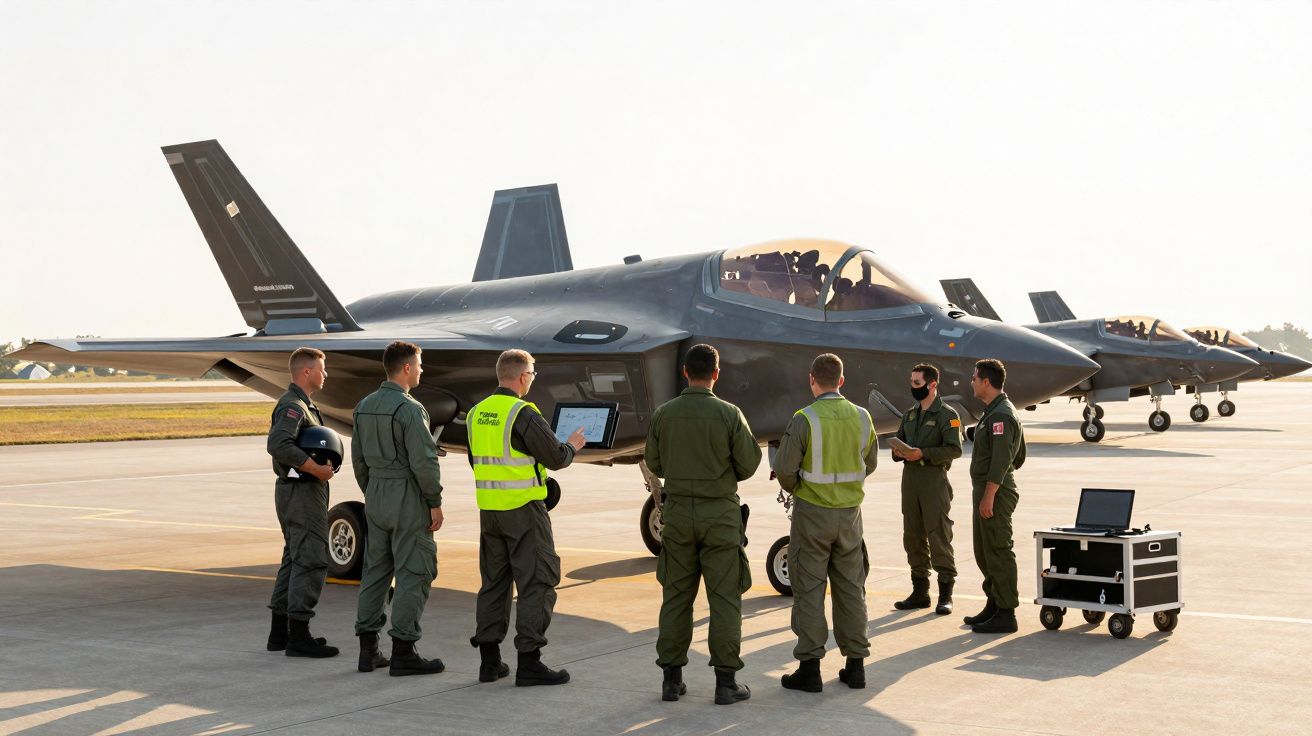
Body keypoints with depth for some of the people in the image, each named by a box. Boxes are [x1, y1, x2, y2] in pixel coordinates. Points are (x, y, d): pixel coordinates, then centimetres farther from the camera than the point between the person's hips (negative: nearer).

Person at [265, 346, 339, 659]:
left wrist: (323, 463, 10)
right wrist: (317, 468, -27)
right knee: (311, 562, -8)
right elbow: (278, 444, -30)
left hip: (293, 491, 11)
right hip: (302, 492, -11)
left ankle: (280, 632, 20)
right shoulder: (293, 406, -16)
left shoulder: (302, 405, 17)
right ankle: (298, 636, -6)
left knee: (294, 559, 15)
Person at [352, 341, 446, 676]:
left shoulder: (364, 406, 9)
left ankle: (368, 650, 16)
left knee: (375, 570, 13)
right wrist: (435, 503, -11)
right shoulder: (409, 409, -16)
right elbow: (424, 462, -19)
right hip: (407, 497, -8)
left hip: (376, 495, 8)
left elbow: (358, 459, 15)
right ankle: (403, 653, -1)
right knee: (414, 573, -2)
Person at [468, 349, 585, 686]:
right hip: (523, 508, -7)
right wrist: (572, 446, 9)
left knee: (494, 581, 14)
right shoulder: (524, 414, -15)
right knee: (537, 582, -2)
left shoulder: (476, 413, 8)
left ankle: (489, 660, 17)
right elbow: (556, 458, -12)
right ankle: (529, 662, -4)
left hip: (489, 508, 8)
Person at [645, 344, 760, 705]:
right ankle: (725, 681, 4)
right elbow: (749, 464, -5)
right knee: (724, 598, 3)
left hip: (677, 512, 3)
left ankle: (672, 678, 13)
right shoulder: (729, 414, -11)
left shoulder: (663, 414, -3)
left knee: (676, 596, 10)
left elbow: (654, 464, 6)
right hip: (719, 512, -3)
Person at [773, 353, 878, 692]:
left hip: (812, 511, -4)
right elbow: (869, 464, 10)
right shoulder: (861, 417, 0)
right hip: (850, 511, 4)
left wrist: (794, 488, 6)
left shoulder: (805, 419, -16)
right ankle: (855, 664, 14)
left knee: (809, 589, 2)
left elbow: (784, 467, -15)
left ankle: (810, 667, 3)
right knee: (850, 587, 11)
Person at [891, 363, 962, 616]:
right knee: (913, 537, 9)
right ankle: (920, 592, 18)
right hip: (910, 478, 7)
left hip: (934, 478, -7)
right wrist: (898, 452, -1)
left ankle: (945, 595, -1)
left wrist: (923, 453, -20)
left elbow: (954, 449, -13)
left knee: (939, 537, -7)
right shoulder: (910, 414, 17)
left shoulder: (947, 415, -5)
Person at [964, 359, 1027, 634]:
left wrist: (988, 496, -24)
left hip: (995, 493, -11)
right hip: (987, 491, 11)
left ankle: (1006, 614, -2)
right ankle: (994, 605, 25)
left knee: (998, 553, -6)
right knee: (983, 552, 16)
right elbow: (1019, 456, 23)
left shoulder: (1000, 415, -17)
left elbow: (1001, 460, -23)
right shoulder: (996, 411, 17)